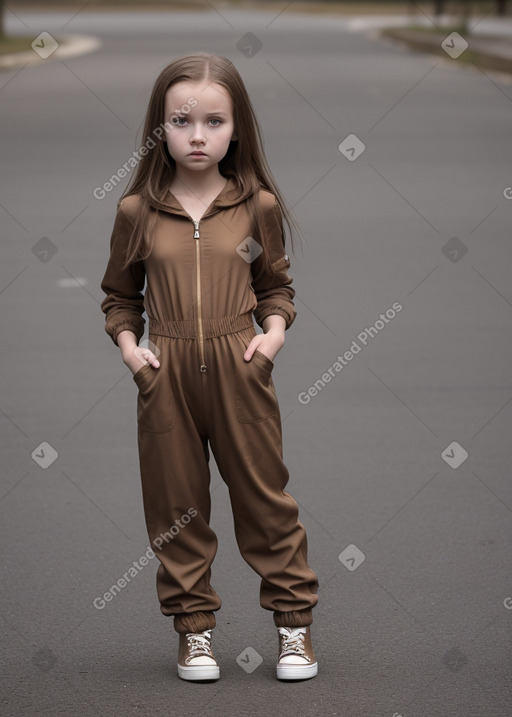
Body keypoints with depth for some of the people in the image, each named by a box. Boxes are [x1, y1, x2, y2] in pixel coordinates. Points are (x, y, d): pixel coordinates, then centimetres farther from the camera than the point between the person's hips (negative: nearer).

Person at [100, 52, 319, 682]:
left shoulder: (258, 205, 2)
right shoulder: (137, 211, 1)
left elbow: (276, 283, 14)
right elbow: (119, 293, 13)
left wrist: (274, 331, -3)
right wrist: (127, 343, -3)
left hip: (240, 366, 0)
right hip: (165, 371, 1)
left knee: (264, 494, 6)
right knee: (176, 504, 8)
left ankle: (293, 618, 19)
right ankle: (194, 626, 21)